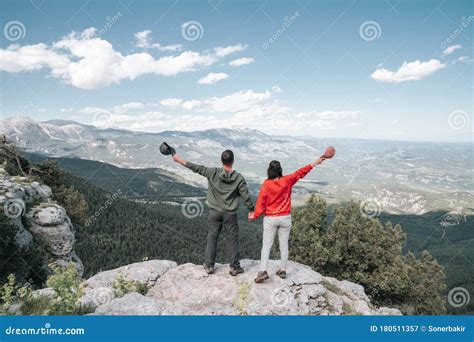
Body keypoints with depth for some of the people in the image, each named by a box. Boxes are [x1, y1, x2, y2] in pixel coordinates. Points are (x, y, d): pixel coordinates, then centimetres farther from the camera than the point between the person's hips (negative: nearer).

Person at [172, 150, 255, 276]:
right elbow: (246, 196, -9)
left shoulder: (213, 173, -9)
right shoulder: (239, 178, -11)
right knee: (232, 240, 8)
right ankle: (235, 267, 16)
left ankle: (209, 266, 21)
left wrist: (179, 160, 7)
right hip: (230, 214, -1)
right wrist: (251, 210, 5)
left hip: (214, 213, 1)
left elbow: (196, 168, -3)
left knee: (212, 238, 12)